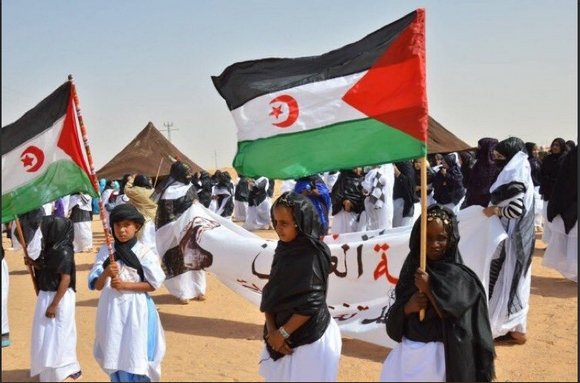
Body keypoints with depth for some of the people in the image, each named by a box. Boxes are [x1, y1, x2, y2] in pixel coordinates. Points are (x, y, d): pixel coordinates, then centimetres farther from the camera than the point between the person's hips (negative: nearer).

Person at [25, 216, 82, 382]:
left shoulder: (63, 252, -21)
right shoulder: (52, 248, 4)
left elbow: (66, 279, -22)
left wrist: (54, 304, -21)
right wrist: (33, 263, 0)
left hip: (59, 298, -9)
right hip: (46, 295, 9)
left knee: (58, 335, 0)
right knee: (47, 335, 18)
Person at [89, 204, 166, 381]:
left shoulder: (144, 252, -6)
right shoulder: (105, 251, 0)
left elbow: (153, 284, -6)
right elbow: (97, 285, -3)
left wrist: (125, 285, -15)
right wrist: (106, 274, -23)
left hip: (135, 308, -3)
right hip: (111, 307, 3)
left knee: (135, 357, -2)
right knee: (113, 355, 11)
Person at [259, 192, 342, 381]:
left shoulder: (313, 255, -18)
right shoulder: (284, 249, 2)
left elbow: (311, 305, -20)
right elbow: (270, 293, 3)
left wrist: (282, 333, -14)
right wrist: (271, 329, -9)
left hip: (308, 338, -6)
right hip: (281, 332, 7)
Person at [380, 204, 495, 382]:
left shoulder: (459, 277, -10)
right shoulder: (411, 269, 4)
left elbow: (454, 316, -18)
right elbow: (394, 321, 6)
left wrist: (430, 290, -21)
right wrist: (407, 308, -14)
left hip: (442, 357, -5)